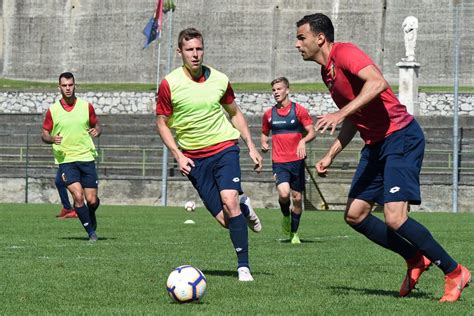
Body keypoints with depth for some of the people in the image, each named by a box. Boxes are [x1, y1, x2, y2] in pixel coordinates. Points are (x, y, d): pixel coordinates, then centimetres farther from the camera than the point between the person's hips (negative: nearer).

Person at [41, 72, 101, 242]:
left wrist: (97, 131, -10)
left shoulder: (86, 106, 3)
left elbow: (96, 125, 14)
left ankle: (91, 216, 36)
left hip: (87, 157, 1)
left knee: (92, 200, -1)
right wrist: (51, 139, -15)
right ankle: (91, 231, -1)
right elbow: (44, 134, 8)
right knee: (78, 196, -18)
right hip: (65, 159, -1)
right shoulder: (53, 110, 1)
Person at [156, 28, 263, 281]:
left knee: (229, 200, -23)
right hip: (194, 158, 0)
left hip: (224, 147, 0)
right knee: (225, 220, -6)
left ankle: (243, 266, -14)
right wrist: (178, 155, -8)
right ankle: (244, 208, 31)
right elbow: (162, 123, 3)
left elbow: (234, 112, 17)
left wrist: (251, 146, 10)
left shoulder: (219, 80, 0)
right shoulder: (170, 84, -6)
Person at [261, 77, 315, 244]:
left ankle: (294, 233, 22)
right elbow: (264, 134, 22)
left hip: (296, 160, 0)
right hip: (279, 162, 0)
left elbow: (312, 132, -2)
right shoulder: (269, 114, 8)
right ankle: (286, 216, 10)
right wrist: (264, 143, 0)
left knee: (297, 198, 5)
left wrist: (303, 141, -22)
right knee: (283, 193, -22)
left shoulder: (298, 110, 0)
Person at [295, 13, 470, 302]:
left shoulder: (344, 52, -12)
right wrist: (331, 156, 22)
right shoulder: (328, 72, 17)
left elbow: (378, 82, -30)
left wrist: (341, 114, -35)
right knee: (355, 215, 6)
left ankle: (454, 273, -3)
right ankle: (416, 259, 17)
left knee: (395, 218, -18)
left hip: (401, 138, -10)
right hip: (375, 145, 10)